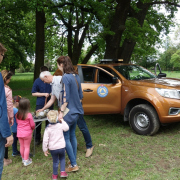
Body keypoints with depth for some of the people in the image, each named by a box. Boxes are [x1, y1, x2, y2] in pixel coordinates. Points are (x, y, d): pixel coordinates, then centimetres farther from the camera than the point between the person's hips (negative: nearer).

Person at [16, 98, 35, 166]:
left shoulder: (17, 114, -7)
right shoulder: (29, 115, -21)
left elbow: (17, 122, 8)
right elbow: (32, 125, -12)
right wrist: (33, 128, 10)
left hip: (19, 133, 5)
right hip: (27, 133, -5)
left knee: (22, 146, 18)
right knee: (27, 147, 9)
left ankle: (23, 158, 35)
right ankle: (26, 161, 17)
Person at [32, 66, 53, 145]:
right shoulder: (37, 81, -3)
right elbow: (33, 93, -3)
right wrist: (44, 94, -14)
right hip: (40, 104, -1)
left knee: (49, 121, 9)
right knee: (38, 121, 1)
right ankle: (37, 138, 15)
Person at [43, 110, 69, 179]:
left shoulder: (47, 129, -13)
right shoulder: (60, 125, -11)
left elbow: (45, 140, -12)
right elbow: (67, 128, 12)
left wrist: (45, 149, 0)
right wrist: (62, 121, 14)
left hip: (52, 148, 0)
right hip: (61, 147, 0)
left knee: (55, 161, 18)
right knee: (62, 159, 26)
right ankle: (63, 172, 22)